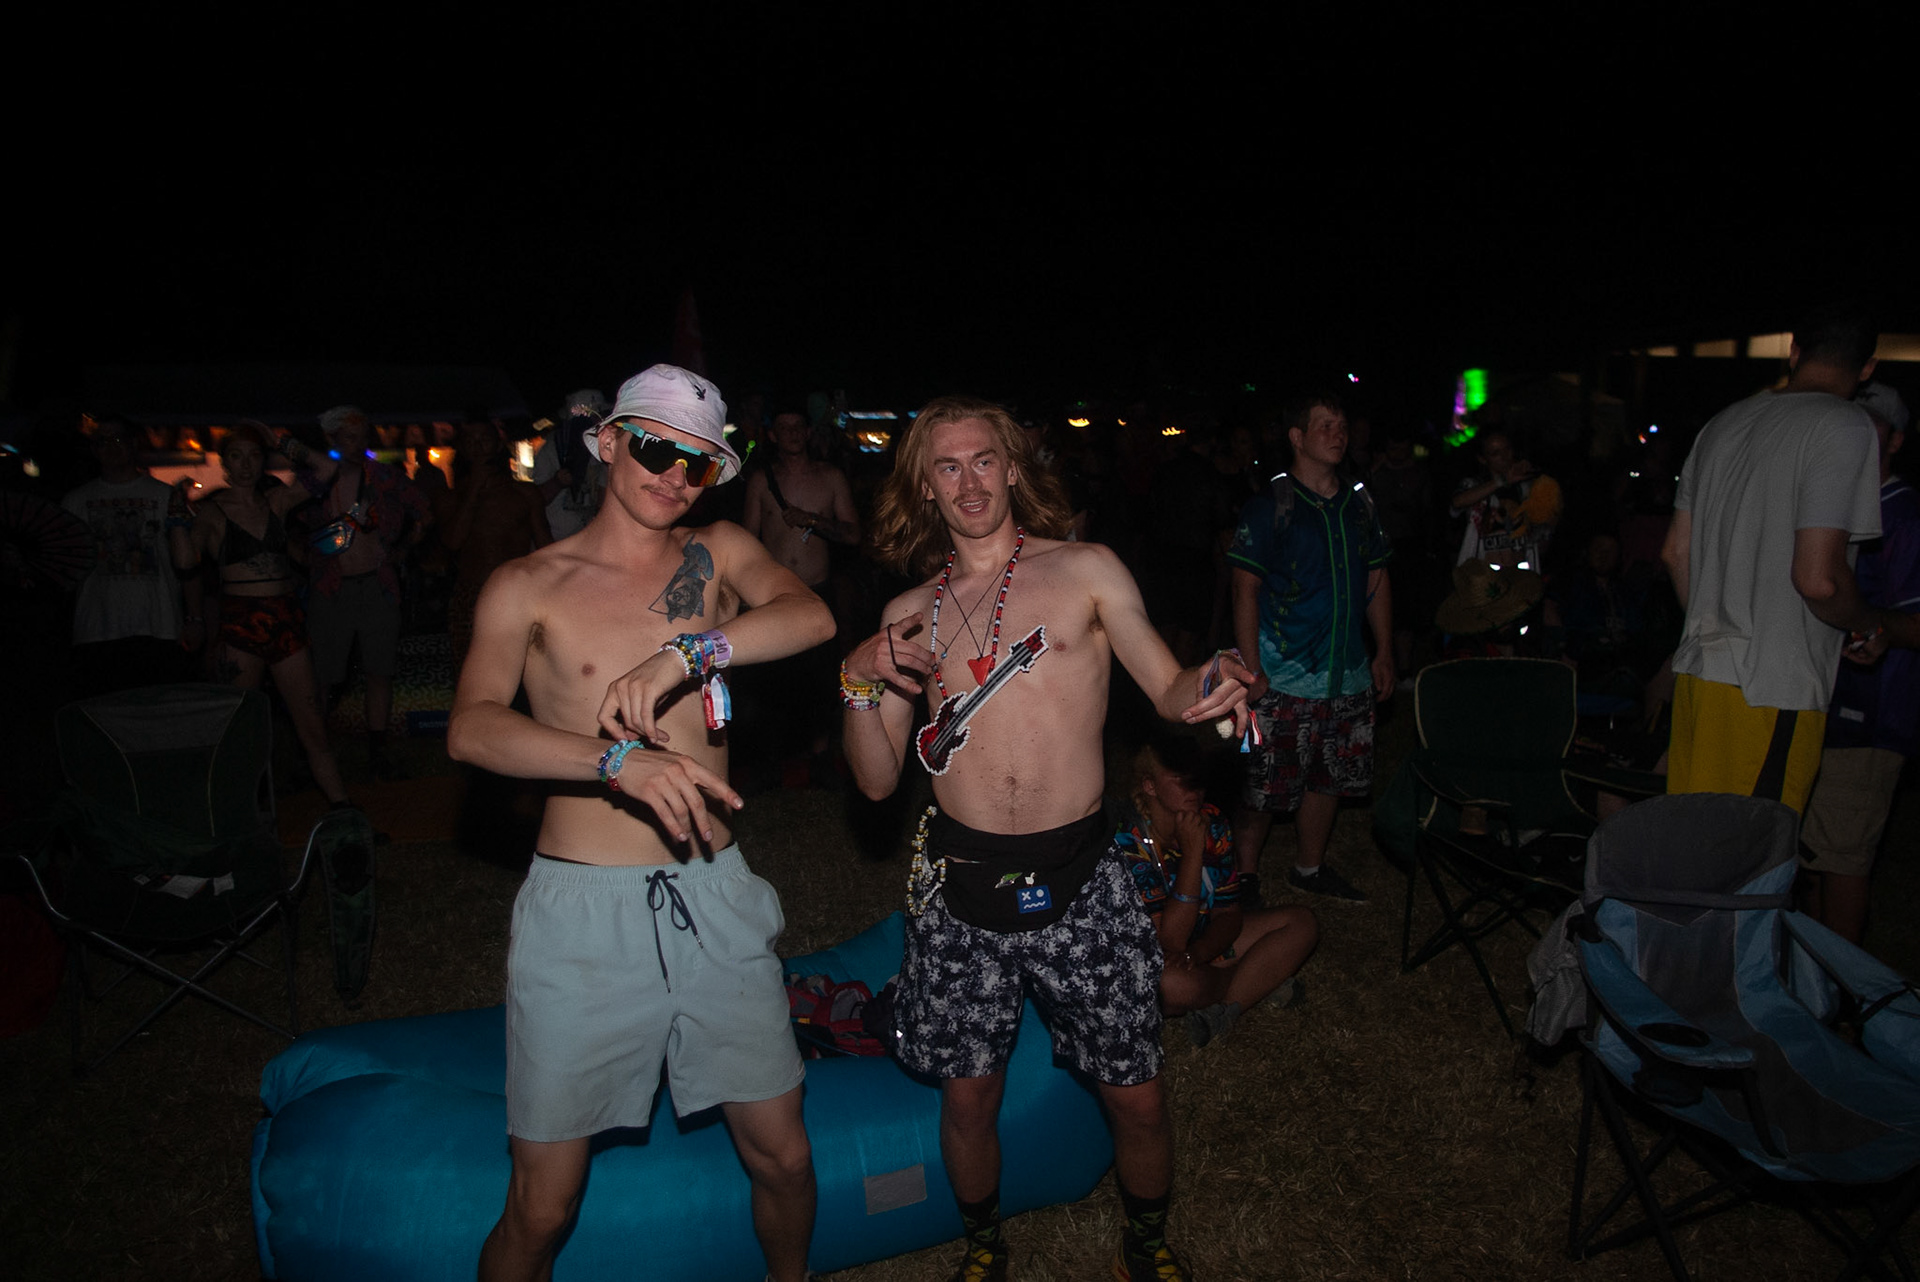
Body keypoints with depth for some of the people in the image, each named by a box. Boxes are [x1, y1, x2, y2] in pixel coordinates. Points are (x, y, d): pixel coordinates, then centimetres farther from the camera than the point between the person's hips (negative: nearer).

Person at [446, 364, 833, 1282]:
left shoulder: (720, 552, 8)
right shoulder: (529, 585, 2)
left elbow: (811, 617, -11)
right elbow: (470, 729, -14)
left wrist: (683, 654, -25)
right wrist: (619, 759, -28)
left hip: (714, 898, 3)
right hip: (583, 905, -2)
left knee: (783, 1159, 13)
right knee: (541, 1206, 6)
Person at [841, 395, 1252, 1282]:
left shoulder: (1086, 570, 1)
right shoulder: (909, 616, 7)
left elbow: (1170, 690, -1)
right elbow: (877, 779, 7)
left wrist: (1213, 684, -24)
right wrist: (859, 680, -9)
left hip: (1078, 877, -1)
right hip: (960, 887, 2)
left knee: (1137, 1097, 8)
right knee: (967, 1097, 14)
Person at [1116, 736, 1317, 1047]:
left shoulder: (1213, 824, -8)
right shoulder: (1128, 843, -28)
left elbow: (1228, 913, -2)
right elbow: (1170, 942, -30)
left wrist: (1198, 952, -25)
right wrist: (1192, 852, -34)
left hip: (1204, 942, 7)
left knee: (1302, 923, -5)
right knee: (1172, 983, -41)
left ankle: (1221, 1014, -17)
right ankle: (1259, 981, -6)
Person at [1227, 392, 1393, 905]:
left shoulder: (1359, 505, 10)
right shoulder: (1269, 507, -7)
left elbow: (1377, 580, 16)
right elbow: (1246, 590, -9)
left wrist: (1385, 652, 12)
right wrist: (1251, 669, -14)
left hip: (1347, 675, 6)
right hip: (1284, 677, -6)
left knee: (1331, 777, 15)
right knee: (1266, 787, -2)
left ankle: (1310, 867, 33)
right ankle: (1244, 875, 17)